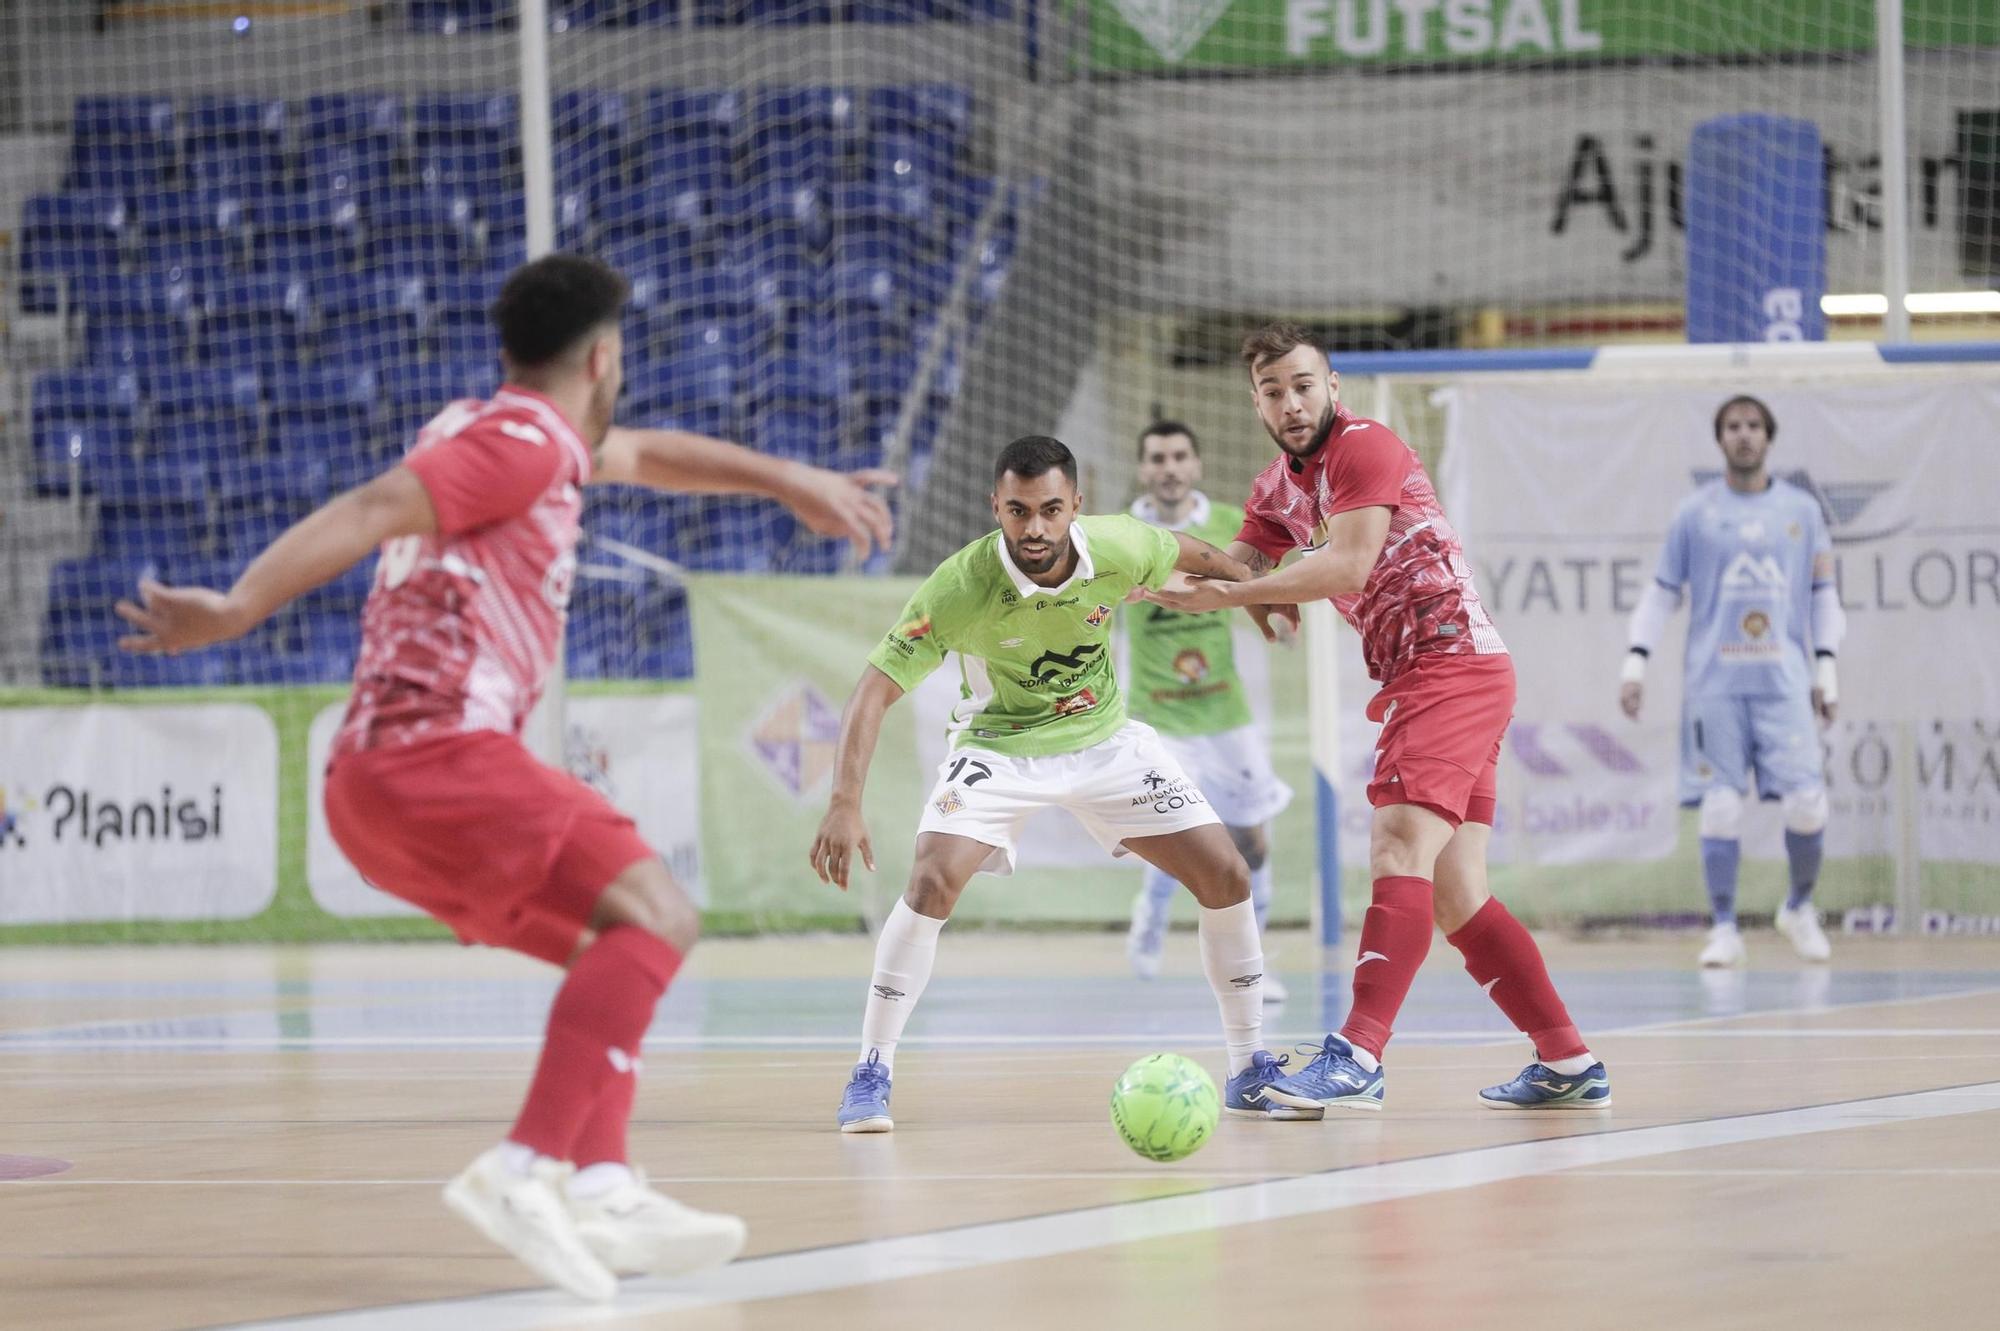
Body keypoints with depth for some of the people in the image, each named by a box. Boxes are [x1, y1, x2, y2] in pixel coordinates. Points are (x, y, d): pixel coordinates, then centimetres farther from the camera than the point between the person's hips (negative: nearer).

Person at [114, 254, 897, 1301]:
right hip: (439, 751, -10)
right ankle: (527, 1170, -29)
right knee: (653, 917, -17)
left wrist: (793, 483, 47)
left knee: (610, 950, 18)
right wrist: (238, 609, -30)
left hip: (378, 778, 10)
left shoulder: (497, 433, 25)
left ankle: (604, 1193, 4)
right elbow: (371, 510, -19)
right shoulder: (522, 442, -6)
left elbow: (647, 456, 43)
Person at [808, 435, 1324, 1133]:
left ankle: (1250, 1073, 12)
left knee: (1227, 877, -4)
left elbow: (1186, 551, 3)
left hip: (1105, 740, 3)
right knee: (932, 882, -26)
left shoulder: (1117, 547, -22)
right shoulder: (960, 587, -31)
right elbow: (874, 690, -31)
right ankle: (871, 1076, -13)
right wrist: (844, 806, -42)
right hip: (998, 745, -3)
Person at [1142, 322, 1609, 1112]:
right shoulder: (1278, 488, 16)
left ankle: (1358, 1059, -33)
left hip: (1454, 662, -9)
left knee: (1400, 848, -22)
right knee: (1453, 895, 7)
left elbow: (1348, 566, -21)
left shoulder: (1364, 448, -10)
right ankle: (1568, 1066, 12)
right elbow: (1233, 569, 7)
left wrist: (1230, 594, -24)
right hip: (1415, 683, 9)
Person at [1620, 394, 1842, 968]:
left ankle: (1800, 907, 17)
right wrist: (1636, 659, 0)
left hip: (1785, 679, 1)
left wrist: (1826, 667, 6)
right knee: (1720, 806, -6)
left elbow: (1823, 593, 14)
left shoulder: (1801, 510, 10)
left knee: (1806, 803, -7)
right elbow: (1662, 592, 10)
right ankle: (1724, 930, 2)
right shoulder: (1696, 512, 7)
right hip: (1714, 680, -1)